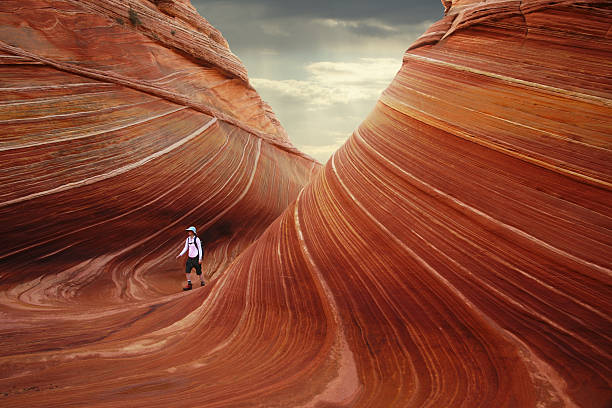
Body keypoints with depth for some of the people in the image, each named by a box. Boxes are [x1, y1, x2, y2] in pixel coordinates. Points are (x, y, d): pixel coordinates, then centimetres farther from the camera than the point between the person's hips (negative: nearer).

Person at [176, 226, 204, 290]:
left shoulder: (197, 239, -12)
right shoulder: (188, 239, 6)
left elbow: (200, 249, -10)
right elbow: (185, 248, 13)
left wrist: (200, 259, -15)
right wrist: (180, 255, 3)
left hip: (196, 258, -6)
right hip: (190, 258, 6)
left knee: (198, 271, 3)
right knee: (187, 270, -5)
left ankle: (202, 282, 23)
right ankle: (189, 285, -4)